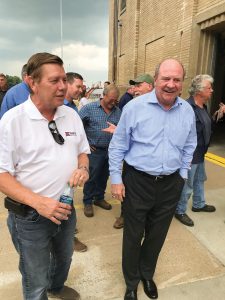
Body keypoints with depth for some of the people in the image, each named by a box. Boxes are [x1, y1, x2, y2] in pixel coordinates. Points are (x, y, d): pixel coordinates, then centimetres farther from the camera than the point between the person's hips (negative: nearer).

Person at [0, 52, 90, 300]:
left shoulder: (71, 115, 0)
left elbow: (82, 151, 11)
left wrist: (83, 168, -12)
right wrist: (38, 202, -28)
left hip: (66, 209, 6)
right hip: (30, 217, -5)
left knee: (64, 259, 31)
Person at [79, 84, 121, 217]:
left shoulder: (118, 111, 6)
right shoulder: (89, 108, -6)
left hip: (111, 150, 4)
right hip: (95, 150, -4)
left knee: (104, 176, 17)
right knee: (92, 177, 4)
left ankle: (99, 198, 36)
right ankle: (87, 202, 22)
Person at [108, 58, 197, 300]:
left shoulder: (188, 111, 1)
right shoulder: (135, 107, -11)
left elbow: (189, 147, 14)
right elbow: (117, 146, -6)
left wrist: (182, 175, 12)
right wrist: (116, 179, -7)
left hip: (170, 185, 4)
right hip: (137, 182, -3)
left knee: (157, 235, 20)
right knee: (133, 235, 13)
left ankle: (147, 274, 48)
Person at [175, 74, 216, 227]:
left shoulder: (202, 106, 7)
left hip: (200, 153, 10)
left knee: (200, 180, 25)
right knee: (187, 185, 5)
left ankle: (199, 204, 46)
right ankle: (180, 211, 25)